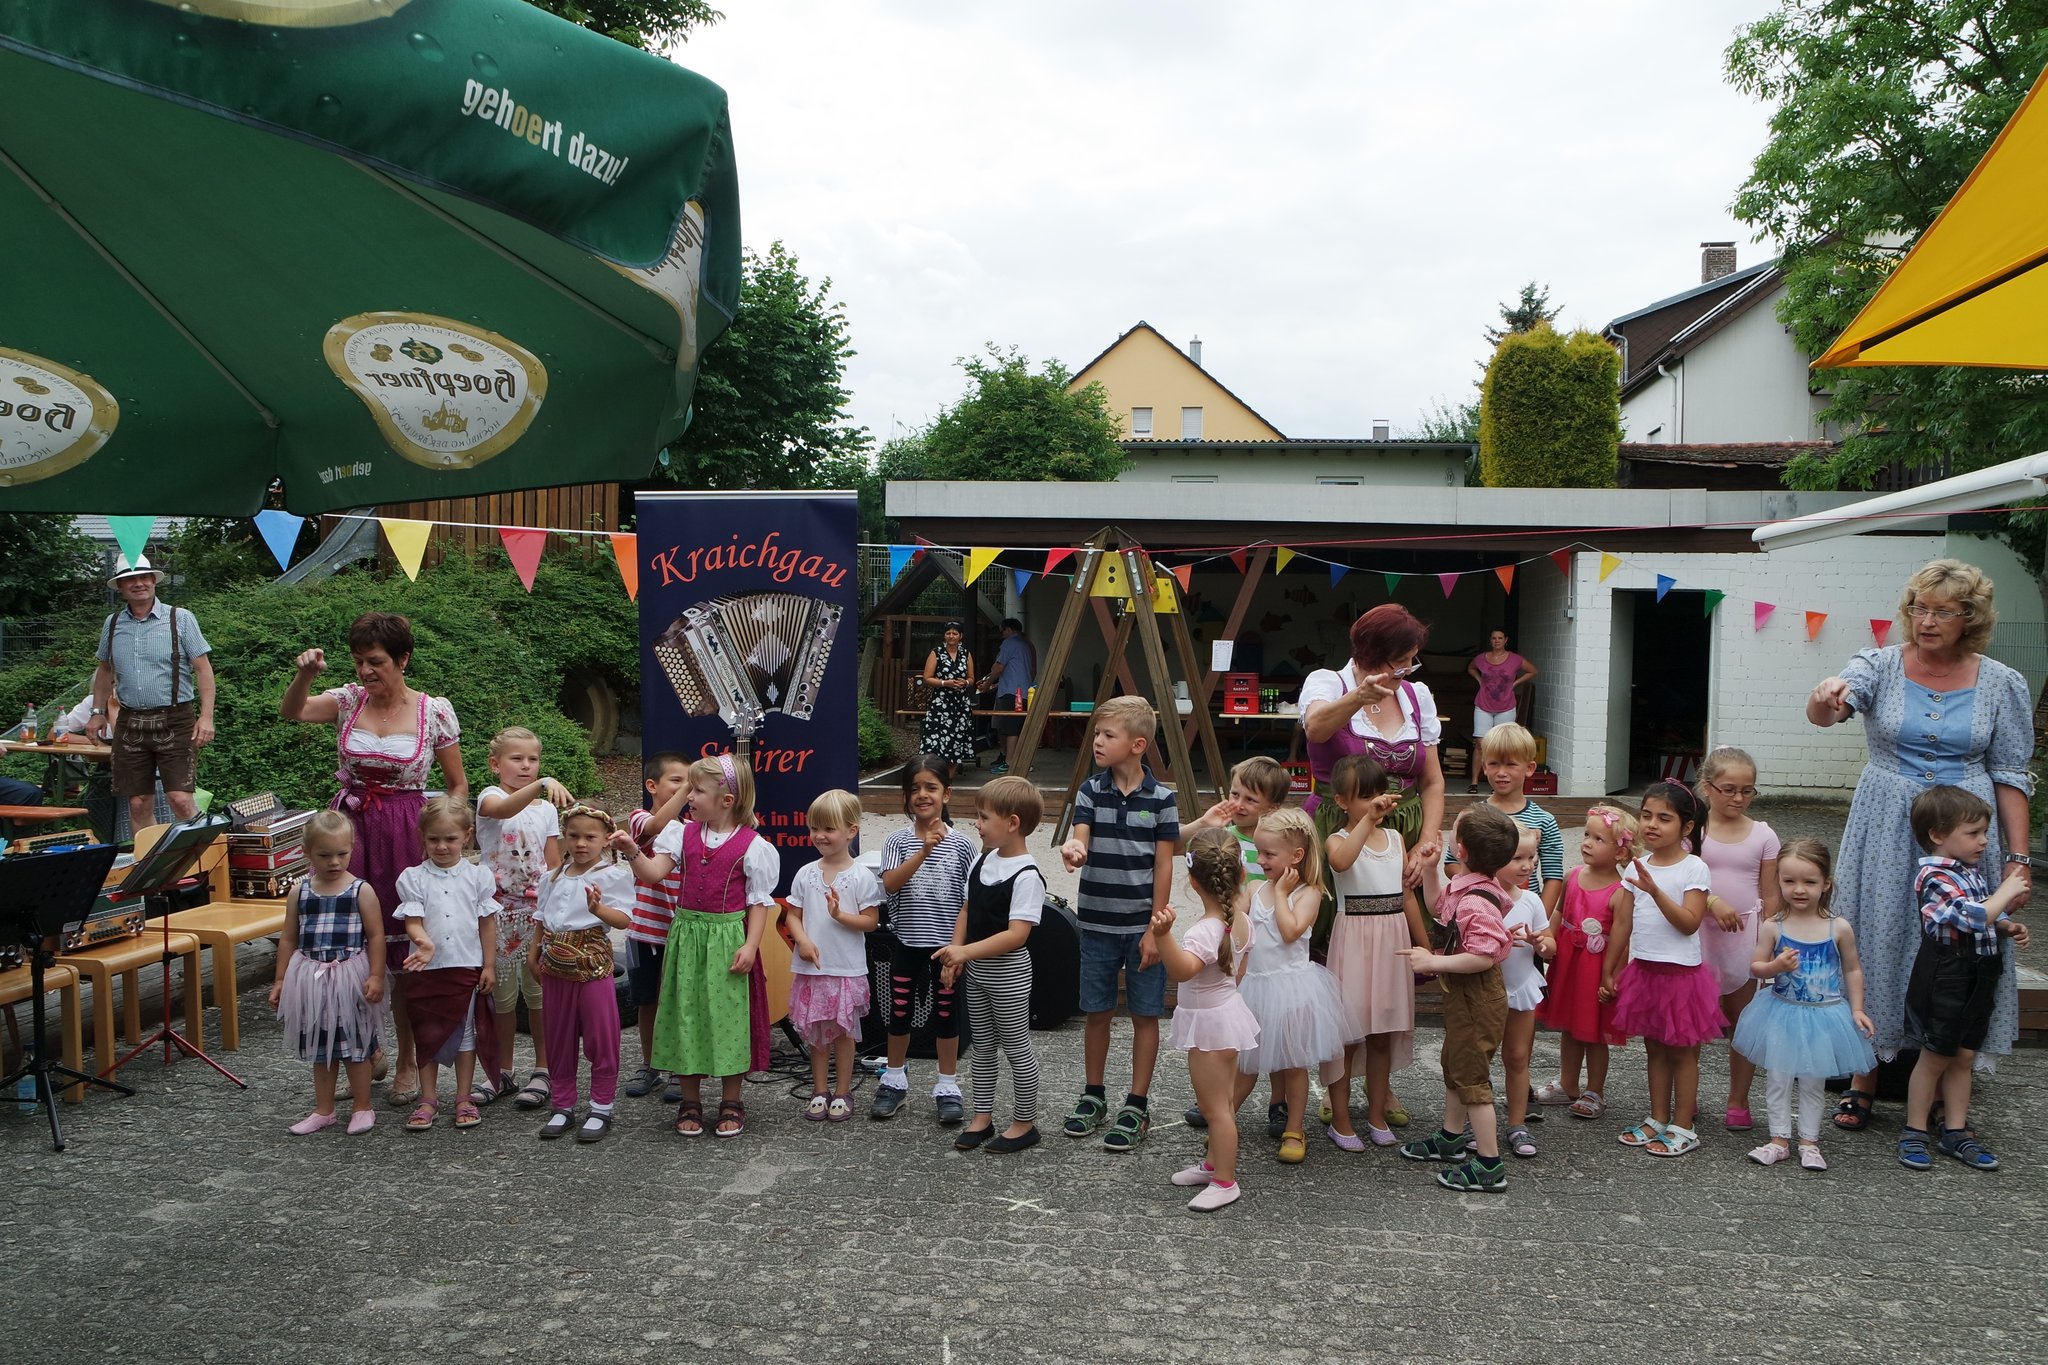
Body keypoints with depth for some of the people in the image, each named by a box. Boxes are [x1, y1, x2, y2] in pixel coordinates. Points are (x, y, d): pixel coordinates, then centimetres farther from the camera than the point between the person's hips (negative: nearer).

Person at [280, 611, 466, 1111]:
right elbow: (291, 712, -13)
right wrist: (305, 675, -31)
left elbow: (458, 786, 3)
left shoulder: (435, 711, -4)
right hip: (348, 830, 3)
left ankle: (407, 1060, 21)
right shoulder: (348, 700, 3)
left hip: (405, 838, -2)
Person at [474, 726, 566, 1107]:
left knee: (539, 989, 4)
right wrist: (540, 785, -49)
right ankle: (502, 1073, 20)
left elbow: (554, 865, 8)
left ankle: (543, 1069, 15)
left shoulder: (547, 808, 6)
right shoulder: (490, 796, -5)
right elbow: (504, 809, -32)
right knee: (501, 992, 7)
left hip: (537, 910, 2)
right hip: (497, 909, -2)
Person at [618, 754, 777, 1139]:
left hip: (728, 938, -4)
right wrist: (632, 850, -22)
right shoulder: (683, 833, 4)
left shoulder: (752, 846, -8)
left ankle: (731, 1102, 19)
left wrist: (750, 946, -13)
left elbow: (759, 902, -6)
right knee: (686, 1013, 8)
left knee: (727, 1015, 4)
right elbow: (654, 873, -5)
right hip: (687, 934, 4)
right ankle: (690, 1102, 22)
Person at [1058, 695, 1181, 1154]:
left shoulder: (1160, 798, -7)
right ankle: (1093, 1097, 28)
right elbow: (1080, 839, -13)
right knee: (1096, 1012, 11)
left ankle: (1137, 1107, 17)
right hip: (1097, 923, 2)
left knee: (1145, 1014, 5)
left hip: (1143, 926, -2)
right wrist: (1072, 850, -39)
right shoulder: (1090, 791, -1)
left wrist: (1155, 929, -8)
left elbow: (1163, 867, -5)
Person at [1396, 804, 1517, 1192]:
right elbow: (1439, 906, 19)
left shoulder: (1476, 902, -30)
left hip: (1476, 997, -11)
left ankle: (1489, 1165, 11)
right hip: (1462, 993, 11)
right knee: (1454, 1065, 24)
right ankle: (1450, 1138, 42)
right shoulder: (1463, 886, 0)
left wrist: (1432, 961, -27)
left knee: (1471, 1076, 0)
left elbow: (1483, 957, -33)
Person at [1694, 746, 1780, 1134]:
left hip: (1745, 937, 1)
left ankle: (1738, 1103, 20)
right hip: (1698, 934, -1)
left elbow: (1770, 896, 4)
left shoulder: (1763, 835, 2)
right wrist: (1712, 902, -23)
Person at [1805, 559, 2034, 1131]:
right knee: (1879, 940, 3)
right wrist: (1825, 696, -46)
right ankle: (1865, 1078, 17)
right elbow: (1826, 712, -21)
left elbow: (2010, 776, 4)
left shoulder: (2002, 685, 1)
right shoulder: (1880, 665, -2)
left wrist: (2018, 856, 1)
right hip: (1886, 830, 0)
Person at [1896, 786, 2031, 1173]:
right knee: (1936, 1057, 2)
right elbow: (1972, 916, -30)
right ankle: (1915, 1132, 14)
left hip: (1979, 977, 8)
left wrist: (2008, 926, 3)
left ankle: (1955, 1131, 23)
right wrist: (2006, 893, -17)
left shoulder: (1973, 870, 10)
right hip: (1945, 977, -8)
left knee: (1963, 1055, 13)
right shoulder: (1935, 877, -19)